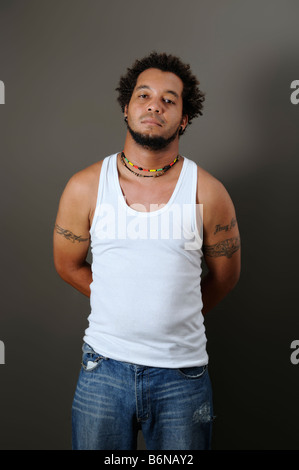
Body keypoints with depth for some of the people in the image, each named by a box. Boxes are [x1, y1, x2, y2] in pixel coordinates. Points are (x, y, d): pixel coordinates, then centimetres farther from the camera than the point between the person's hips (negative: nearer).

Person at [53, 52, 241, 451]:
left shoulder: (207, 192, -6)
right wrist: (121, 308, 8)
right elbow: (68, 265, 8)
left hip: (182, 373, 0)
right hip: (104, 368, 1)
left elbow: (225, 273, 7)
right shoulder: (85, 187, -5)